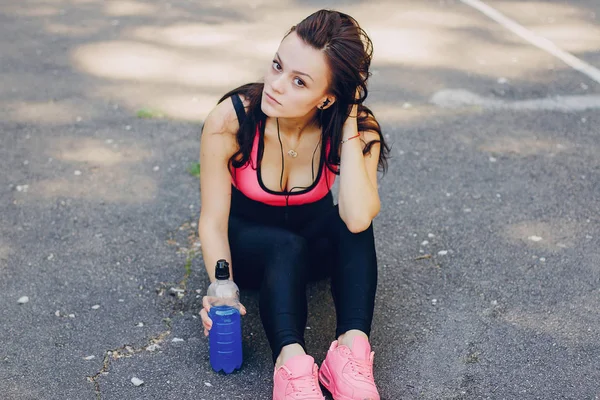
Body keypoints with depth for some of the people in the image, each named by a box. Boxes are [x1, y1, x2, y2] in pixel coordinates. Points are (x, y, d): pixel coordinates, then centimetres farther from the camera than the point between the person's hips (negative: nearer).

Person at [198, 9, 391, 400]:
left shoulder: (357, 128, -25)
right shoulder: (230, 122, -29)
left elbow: (358, 219, -41)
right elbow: (213, 221, -22)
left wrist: (349, 129, -39)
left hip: (315, 241, 2)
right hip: (247, 241, -1)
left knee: (354, 223, -31)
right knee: (287, 247, -35)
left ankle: (351, 350, -38)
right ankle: (291, 363, -44)